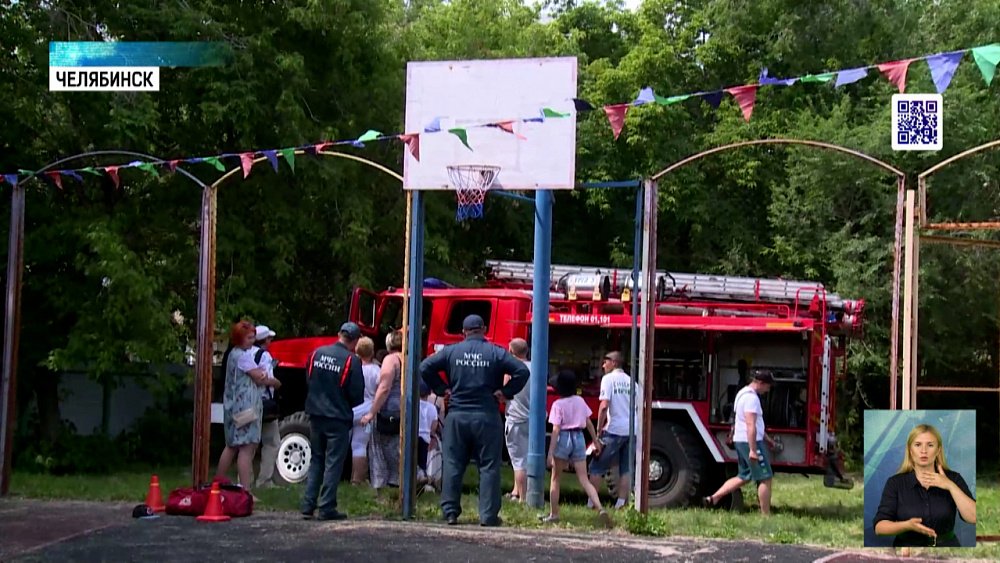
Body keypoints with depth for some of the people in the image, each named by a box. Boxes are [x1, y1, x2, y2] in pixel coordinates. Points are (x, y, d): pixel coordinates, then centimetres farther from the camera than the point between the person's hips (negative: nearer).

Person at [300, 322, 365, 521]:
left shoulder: (317, 353, 2)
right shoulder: (352, 360, -14)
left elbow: (308, 381, 9)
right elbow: (357, 395, -11)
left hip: (315, 415, 5)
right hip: (338, 418, -5)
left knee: (316, 461, 15)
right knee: (333, 463, 2)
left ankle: (308, 506, 11)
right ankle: (327, 508, 1)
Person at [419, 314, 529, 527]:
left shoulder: (451, 351, 4)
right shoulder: (496, 353, 0)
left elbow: (425, 368, 0)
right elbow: (522, 371, -8)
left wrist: (441, 389, 5)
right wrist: (505, 392, -2)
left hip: (457, 416, 2)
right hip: (487, 417, -1)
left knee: (453, 465, 7)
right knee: (489, 466, 2)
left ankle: (450, 512, 5)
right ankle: (488, 515, -1)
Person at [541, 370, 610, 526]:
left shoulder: (558, 405, -9)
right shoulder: (580, 401, 6)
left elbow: (556, 430, -13)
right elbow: (589, 423, 11)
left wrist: (550, 453, -13)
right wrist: (596, 442, 22)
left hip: (563, 439, -4)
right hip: (579, 438, 4)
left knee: (555, 479, 12)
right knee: (584, 480, 2)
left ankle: (554, 514, 13)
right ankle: (600, 508, -17)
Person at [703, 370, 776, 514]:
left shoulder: (743, 393, 16)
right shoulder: (751, 398, -17)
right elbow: (751, 426, -24)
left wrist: (766, 438, 32)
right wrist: (753, 450, -26)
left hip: (740, 441, 10)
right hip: (750, 442, -10)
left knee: (744, 476, 18)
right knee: (765, 478, -3)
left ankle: (713, 498, 12)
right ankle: (766, 515, -1)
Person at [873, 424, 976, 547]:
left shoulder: (953, 479, 4)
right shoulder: (895, 483, 1)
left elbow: (973, 518, -7)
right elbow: (879, 526, -7)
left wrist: (950, 486, -13)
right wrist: (907, 525, -23)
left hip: (946, 546, 1)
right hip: (907, 545, -1)